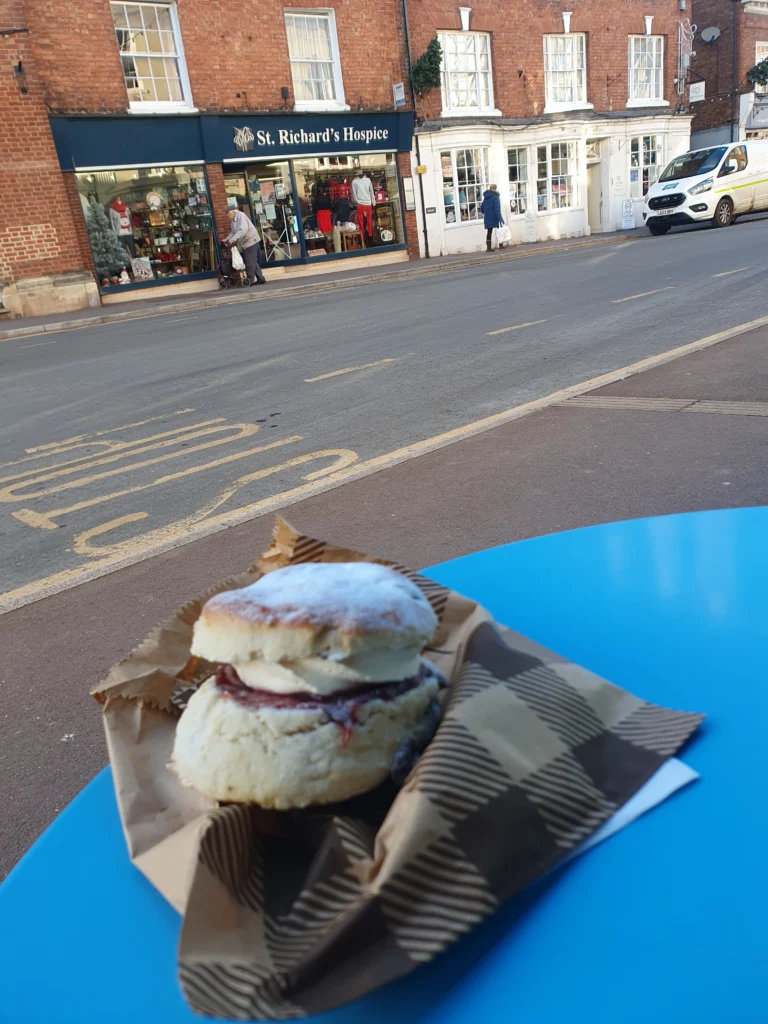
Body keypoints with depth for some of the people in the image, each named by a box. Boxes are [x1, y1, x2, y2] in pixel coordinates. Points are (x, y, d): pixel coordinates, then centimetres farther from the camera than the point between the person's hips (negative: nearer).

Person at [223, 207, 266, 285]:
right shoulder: (232, 220, 12)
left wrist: (233, 239, -29)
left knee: (250, 262, -8)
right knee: (253, 262, 11)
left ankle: (250, 281, -3)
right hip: (245, 243, 9)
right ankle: (261, 279, 15)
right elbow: (233, 232, 19)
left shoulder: (241, 215, -15)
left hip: (251, 241, -9)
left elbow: (243, 229, -27)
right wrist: (227, 239, 4)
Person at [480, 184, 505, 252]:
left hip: (487, 218, 6)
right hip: (495, 218, -6)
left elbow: (481, 209, 14)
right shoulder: (495, 197, -10)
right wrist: (499, 218, -19)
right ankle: (501, 245, 8)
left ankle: (489, 247, 4)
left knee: (489, 232, 8)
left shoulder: (486, 198, 10)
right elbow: (497, 209, -17)